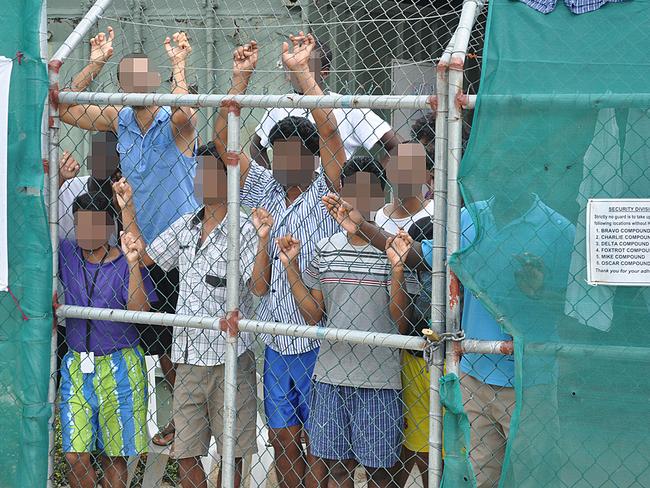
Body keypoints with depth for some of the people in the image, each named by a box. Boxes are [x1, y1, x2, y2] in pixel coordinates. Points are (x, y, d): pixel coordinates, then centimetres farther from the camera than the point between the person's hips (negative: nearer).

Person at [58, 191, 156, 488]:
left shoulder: (125, 263, -6)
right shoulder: (66, 254, 3)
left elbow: (139, 311, -17)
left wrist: (132, 263, -26)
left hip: (119, 367, -3)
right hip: (76, 365, 3)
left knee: (114, 456, 5)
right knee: (75, 456, -2)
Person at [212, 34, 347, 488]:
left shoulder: (328, 194, -5)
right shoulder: (266, 190, 9)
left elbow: (329, 131, -20)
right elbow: (224, 141, 6)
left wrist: (302, 71, -22)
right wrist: (241, 78, -2)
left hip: (318, 344, -5)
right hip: (276, 343, 6)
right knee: (283, 441, 12)